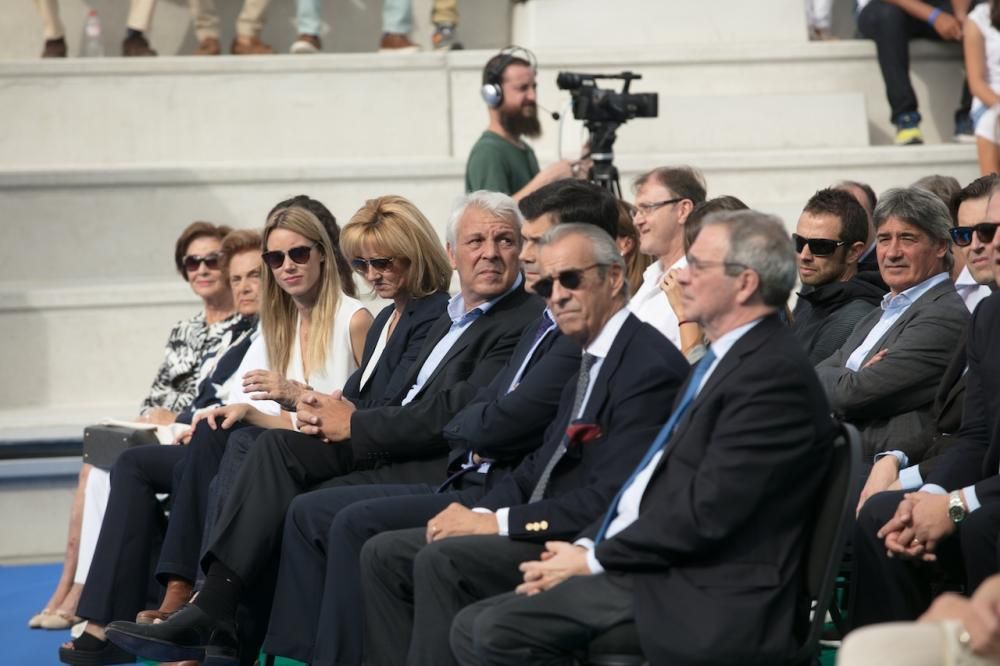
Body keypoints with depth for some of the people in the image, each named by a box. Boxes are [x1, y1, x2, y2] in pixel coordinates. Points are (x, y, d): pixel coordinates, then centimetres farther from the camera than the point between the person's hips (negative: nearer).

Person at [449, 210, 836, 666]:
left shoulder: (775, 375, -14)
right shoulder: (724, 360, 19)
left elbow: (705, 512, -20)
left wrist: (594, 559, -11)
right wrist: (585, 545, 4)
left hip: (701, 602, -10)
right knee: (474, 628, 0)